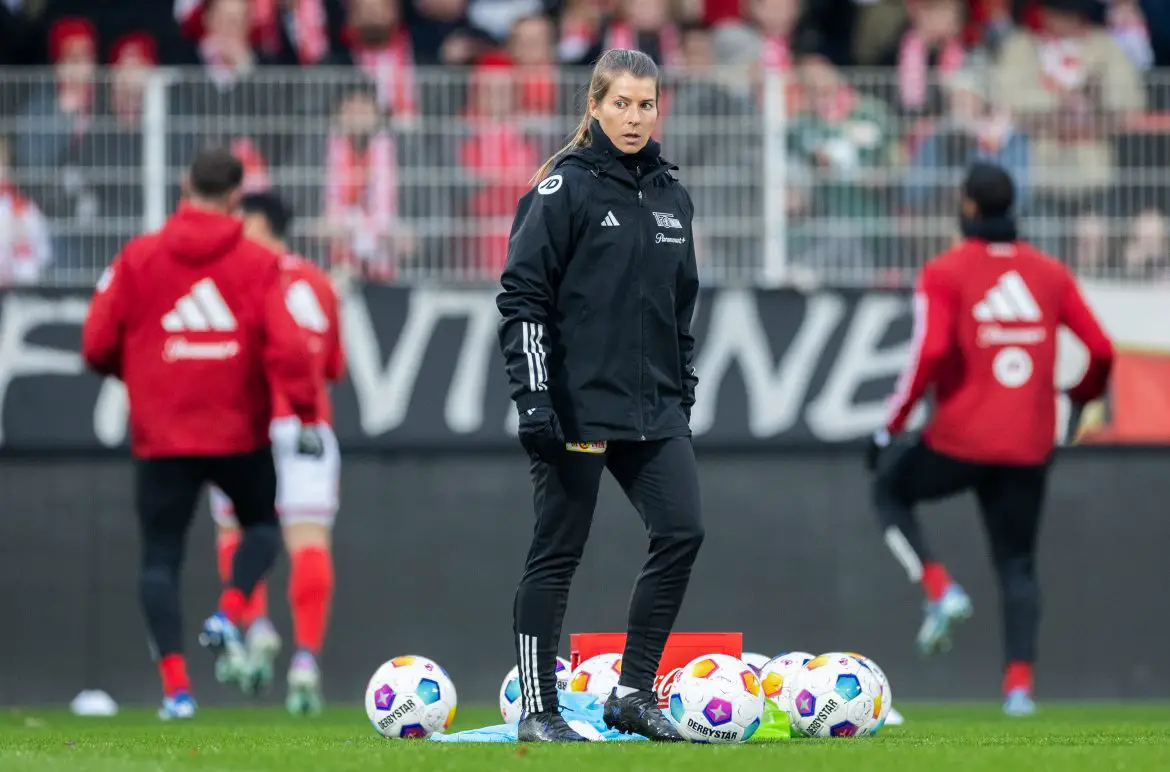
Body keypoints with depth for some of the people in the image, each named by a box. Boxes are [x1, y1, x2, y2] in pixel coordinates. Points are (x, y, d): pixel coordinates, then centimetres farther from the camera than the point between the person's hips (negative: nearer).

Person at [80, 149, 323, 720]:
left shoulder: (137, 258, -1)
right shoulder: (258, 265, -3)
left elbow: (97, 347, 1)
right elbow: (287, 346, -12)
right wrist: (307, 416, -6)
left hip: (161, 437, 0)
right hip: (239, 433, 0)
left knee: (160, 558, 6)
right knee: (261, 526, 23)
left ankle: (175, 683, -6)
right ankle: (228, 616, -2)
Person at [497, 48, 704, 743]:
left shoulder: (672, 195, 13)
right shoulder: (566, 188, -6)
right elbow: (522, 295, -10)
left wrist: (683, 399, 18)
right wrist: (533, 396, -17)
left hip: (653, 410, 6)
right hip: (578, 406, -6)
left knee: (682, 531, -7)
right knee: (558, 554, -1)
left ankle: (634, 692, 2)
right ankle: (539, 709, 7)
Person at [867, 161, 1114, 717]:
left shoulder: (945, 273, -5)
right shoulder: (1050, 273, 7)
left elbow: (930, 353, -17)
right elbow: (1101, 350, 5)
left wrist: (890, 427, -10)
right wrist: (1082, 396, 27)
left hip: (959, 442, -3)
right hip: (1030, 450, 4)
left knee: (889, 490, 23)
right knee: (1018, 565, 12)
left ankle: (939, 589, 3)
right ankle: (1019, 683, -1)